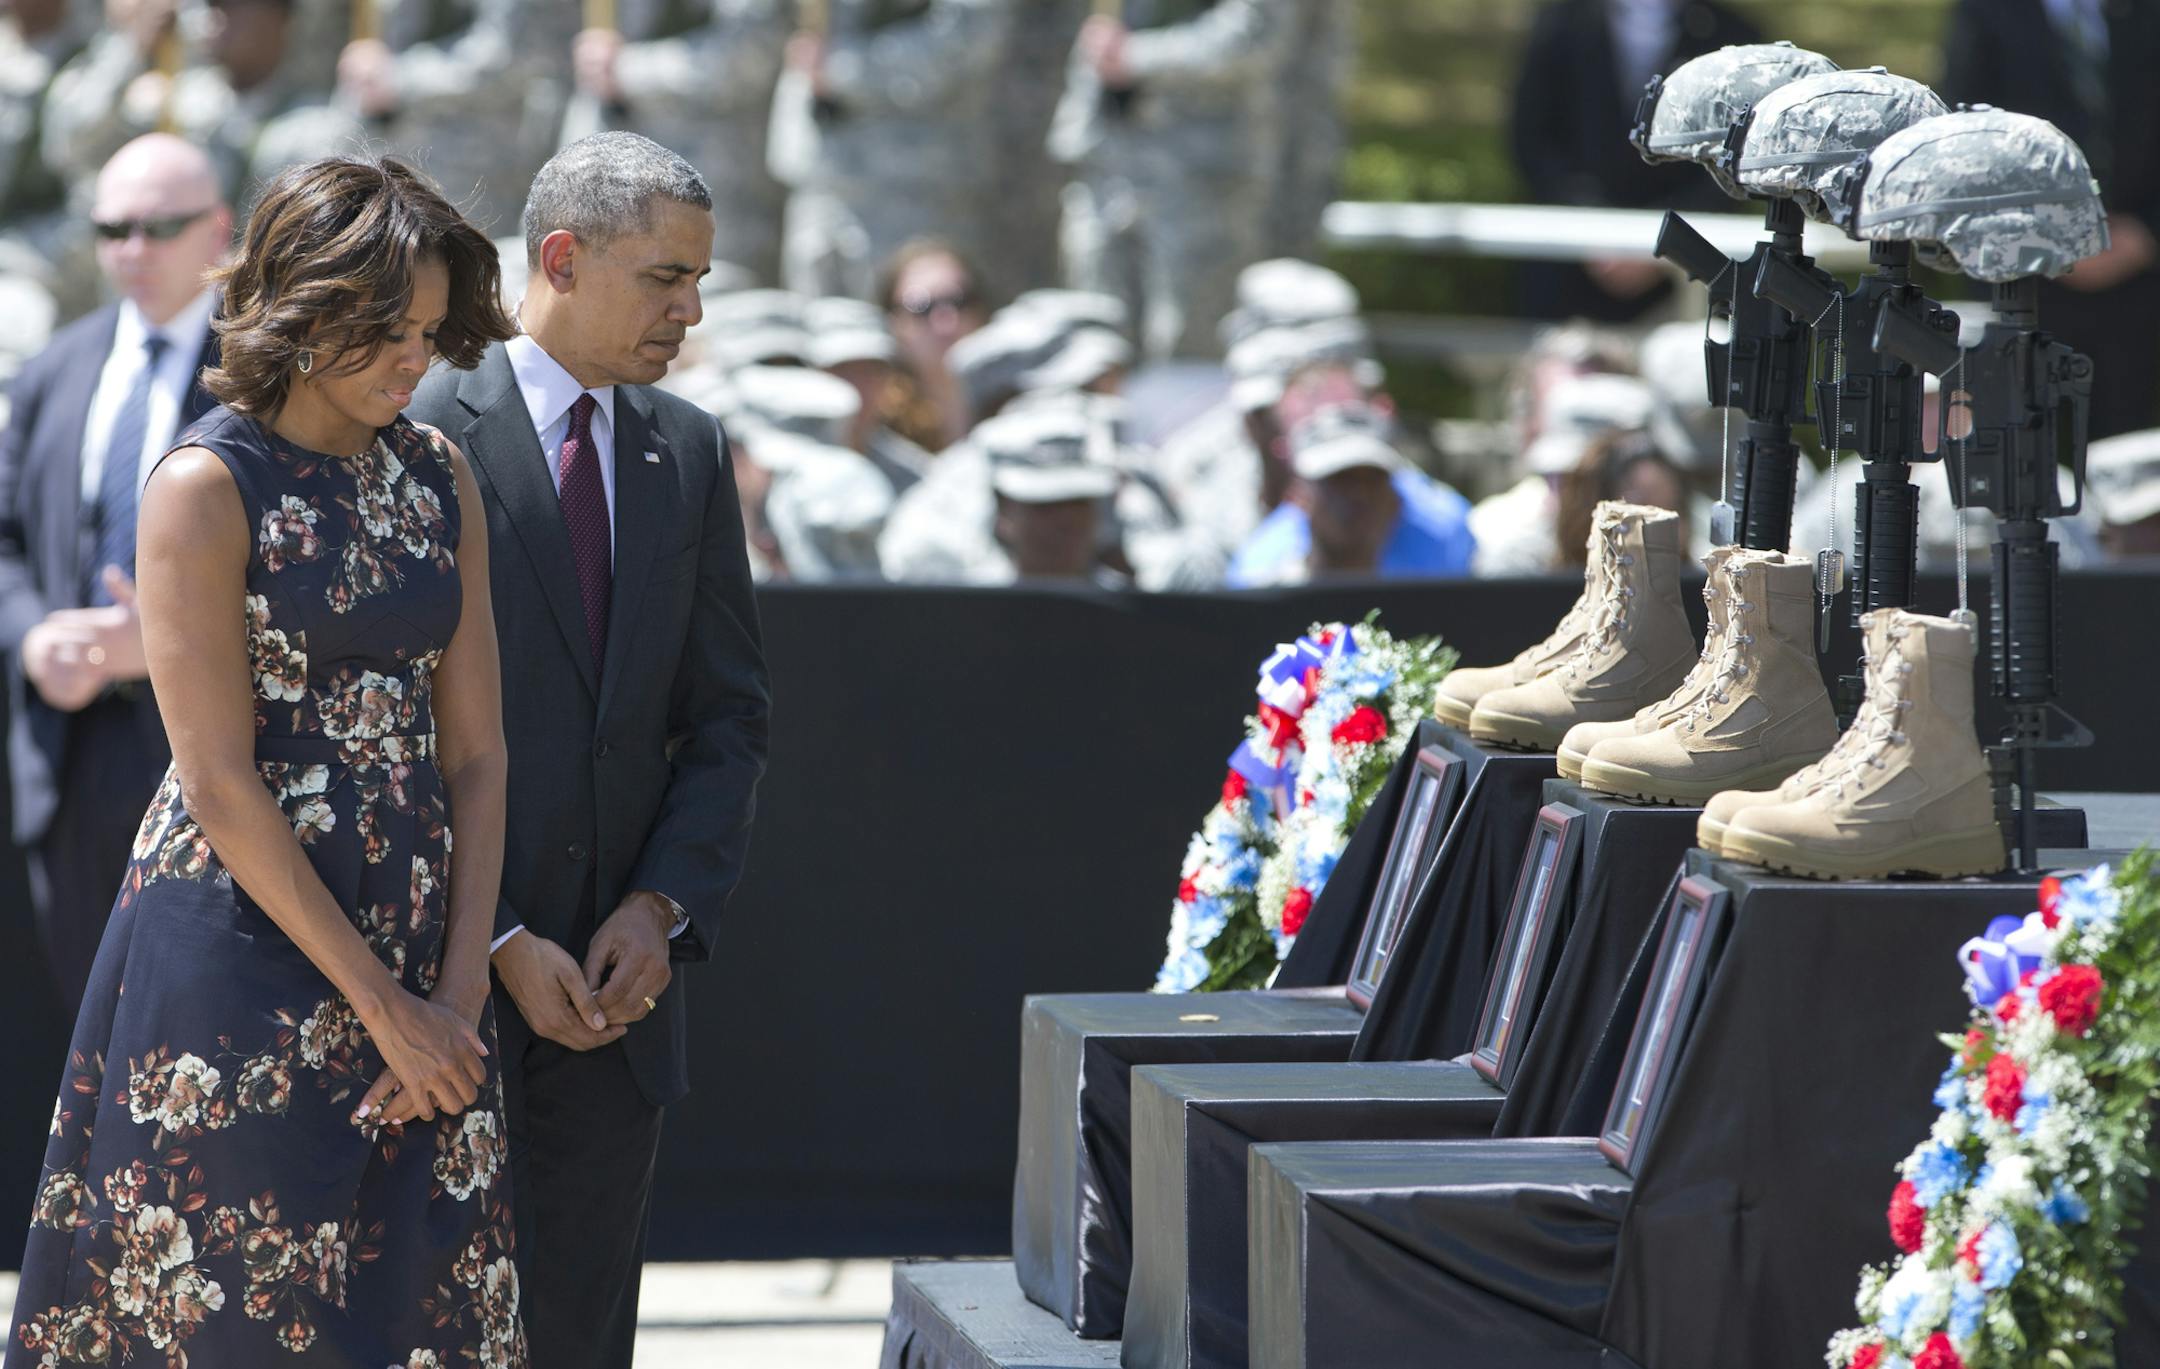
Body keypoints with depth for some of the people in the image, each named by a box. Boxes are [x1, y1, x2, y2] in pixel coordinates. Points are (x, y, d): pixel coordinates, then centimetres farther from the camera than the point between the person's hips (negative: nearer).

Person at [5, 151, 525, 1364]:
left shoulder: (438, 476, 8)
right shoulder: (209, 485, -9)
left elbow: (475, 752, 6)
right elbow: (221, 787, -13)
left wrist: (460, 991, -4)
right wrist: (382, 1006, -13)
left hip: (417, 954, 6)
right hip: (242, 955, -5)